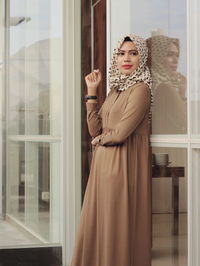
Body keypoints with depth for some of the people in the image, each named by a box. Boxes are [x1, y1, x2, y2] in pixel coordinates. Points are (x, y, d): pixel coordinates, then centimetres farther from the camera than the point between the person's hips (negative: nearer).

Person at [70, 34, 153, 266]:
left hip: (124, 164, -8)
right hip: (103, 163, 8)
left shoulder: (140, 89, -10)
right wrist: (91, 92, 4)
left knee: (118, 226, -1)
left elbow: (120, 133, -18)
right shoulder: (115, 90, 15)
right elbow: (95, 130, 7)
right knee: (97, 225, 11)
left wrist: (101, 139, 2)